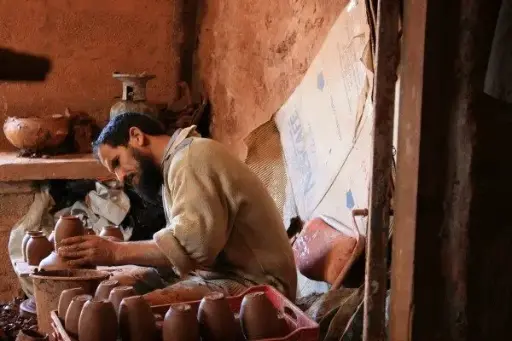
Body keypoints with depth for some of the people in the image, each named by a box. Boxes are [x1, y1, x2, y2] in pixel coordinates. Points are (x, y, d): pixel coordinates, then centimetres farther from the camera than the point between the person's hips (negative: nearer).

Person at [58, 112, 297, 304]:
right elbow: (183, 244, 9)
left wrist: (116, 253, -19)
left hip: (254, 282, -10)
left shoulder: (192, 156, -12)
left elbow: (194, 243, -26)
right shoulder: (176, 162, 19)